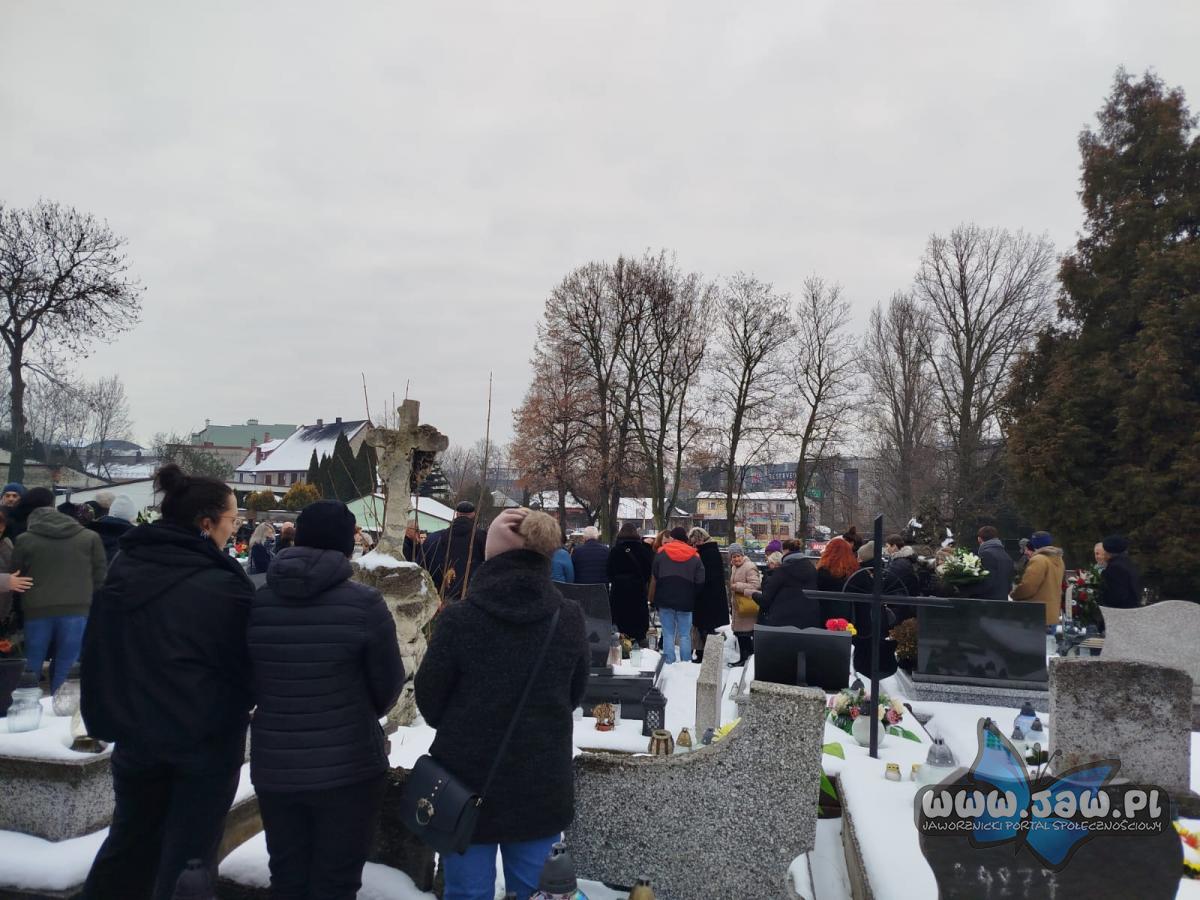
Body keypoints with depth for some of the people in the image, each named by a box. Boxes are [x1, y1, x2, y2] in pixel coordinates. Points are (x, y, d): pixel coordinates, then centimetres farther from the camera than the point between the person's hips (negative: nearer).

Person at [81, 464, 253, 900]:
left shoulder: (123, 567, -1)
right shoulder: (222, 582, -20)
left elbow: (99, 651, 9)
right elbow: (251, 660, -10)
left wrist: (109, 717, 19)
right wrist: (230, 709, 11)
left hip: (136, 732, 5)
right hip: (206, 739, -5)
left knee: (131, 839, 24)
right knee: (189, 851, 11)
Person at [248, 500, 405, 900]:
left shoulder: (258, 602, -5)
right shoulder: (363, 603, -16)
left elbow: (251, 683, 5)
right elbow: (389, 684, -6)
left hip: (274, 766, 4)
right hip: (349, 765, -4)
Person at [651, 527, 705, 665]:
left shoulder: (661, 553, -1)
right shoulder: (694, 556, 1)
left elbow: (654, 576, 6)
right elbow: (700, 582, 1)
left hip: (665, 601, 0)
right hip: (685, 602, 0)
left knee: (668, 634, 5)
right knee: (685, 635, 7)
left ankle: (669, 663, 3)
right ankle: (686, 663, 5)